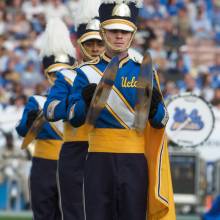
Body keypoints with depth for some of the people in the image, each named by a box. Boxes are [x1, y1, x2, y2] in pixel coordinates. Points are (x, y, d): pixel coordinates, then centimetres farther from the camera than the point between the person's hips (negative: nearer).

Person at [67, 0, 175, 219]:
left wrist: (154, 106, -19)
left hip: (135, 161, 1)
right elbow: (74, 119, -3)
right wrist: (86, 101, -24)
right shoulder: (87, 73, 6)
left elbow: (160, 123, 4)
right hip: (99, 160, -1)